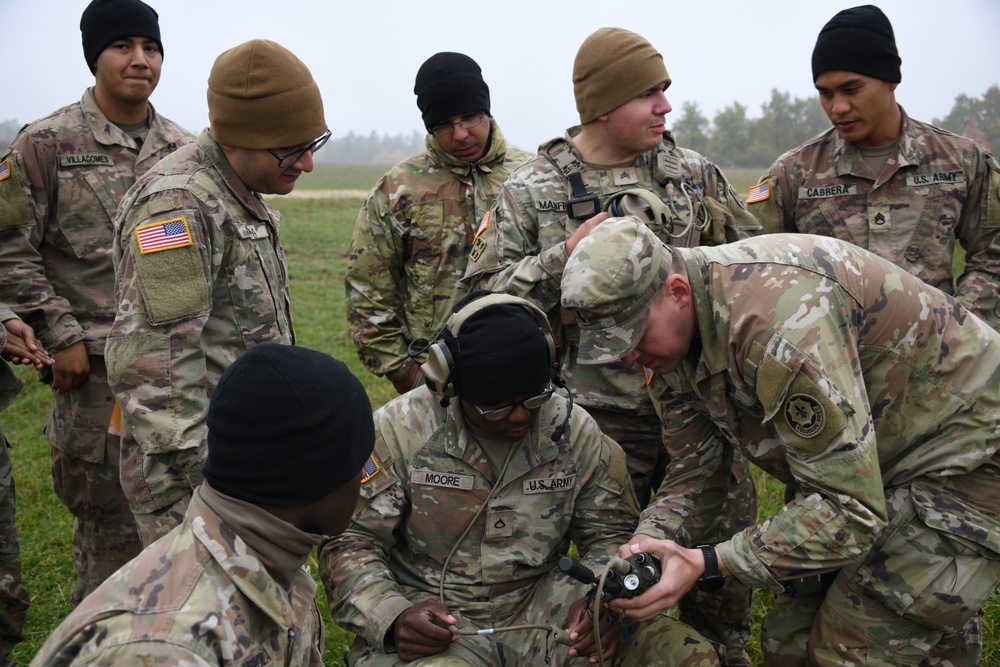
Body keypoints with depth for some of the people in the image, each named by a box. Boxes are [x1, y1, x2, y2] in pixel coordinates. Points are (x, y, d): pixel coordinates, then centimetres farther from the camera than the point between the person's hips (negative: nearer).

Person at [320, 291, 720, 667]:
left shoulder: (574, 431, -1)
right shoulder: (399, 430, -10)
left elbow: (610, 532, 9)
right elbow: (349, 542, -5)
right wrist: (393, 618, -24)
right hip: (435, 620, -2)